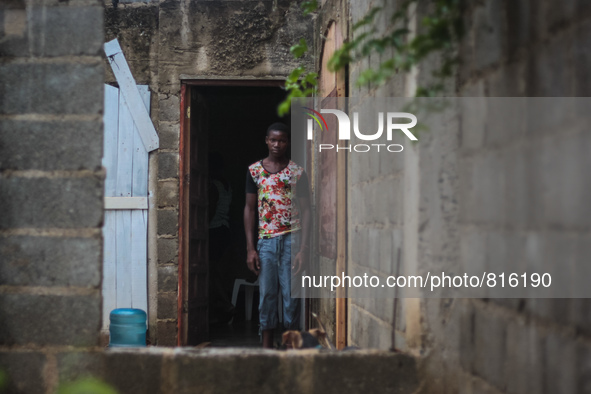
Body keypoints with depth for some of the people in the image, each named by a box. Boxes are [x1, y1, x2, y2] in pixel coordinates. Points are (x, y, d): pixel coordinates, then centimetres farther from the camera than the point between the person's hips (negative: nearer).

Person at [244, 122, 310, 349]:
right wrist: (250, 248, 0)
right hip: (265, 240, 1)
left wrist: (302, 249, -7)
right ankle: (267, 346, 10)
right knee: (267, 294, 4)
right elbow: (250, 208, 7)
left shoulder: (297, 172, 3)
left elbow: (305, 210, 2)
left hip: (292, 239, -1)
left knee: (291, 294, -1)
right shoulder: (255, 170, 7)